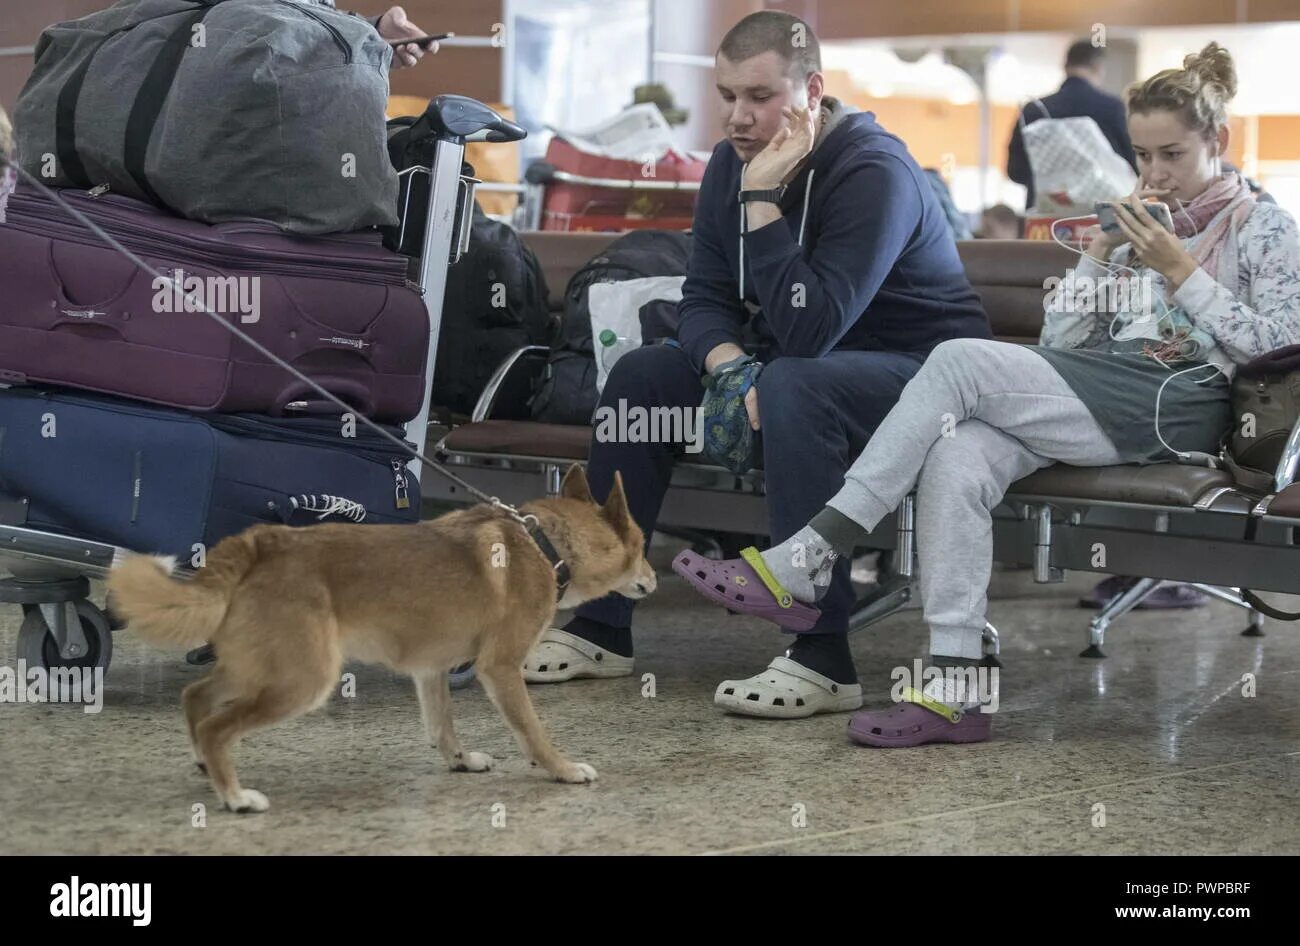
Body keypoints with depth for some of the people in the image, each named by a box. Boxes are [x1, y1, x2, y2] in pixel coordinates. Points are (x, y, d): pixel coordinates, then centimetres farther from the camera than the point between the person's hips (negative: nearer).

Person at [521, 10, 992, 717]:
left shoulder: (874, 173, -23)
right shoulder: (730, 165, 2)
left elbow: (810, 329, -31)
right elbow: (703, 299, 0)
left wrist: (762, 203, -30)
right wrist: (729, 365, -21)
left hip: (920, 372, -8)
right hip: (788, 363, 8)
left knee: (793, 387, -37)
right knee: (641, 375, -5)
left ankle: (823, 659, -37)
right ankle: (600, 629, -2)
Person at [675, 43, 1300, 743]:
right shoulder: (1140, 227, 28)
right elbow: (1058, 342, 20)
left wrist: (1181, 272, -7)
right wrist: (1103, 254, 7)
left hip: (1176, 399, -6)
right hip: (1102, 398, 6)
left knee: (960, 360, -25)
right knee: (958, 455, -29)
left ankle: (800, 567, -27)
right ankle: (957, 686, -35)